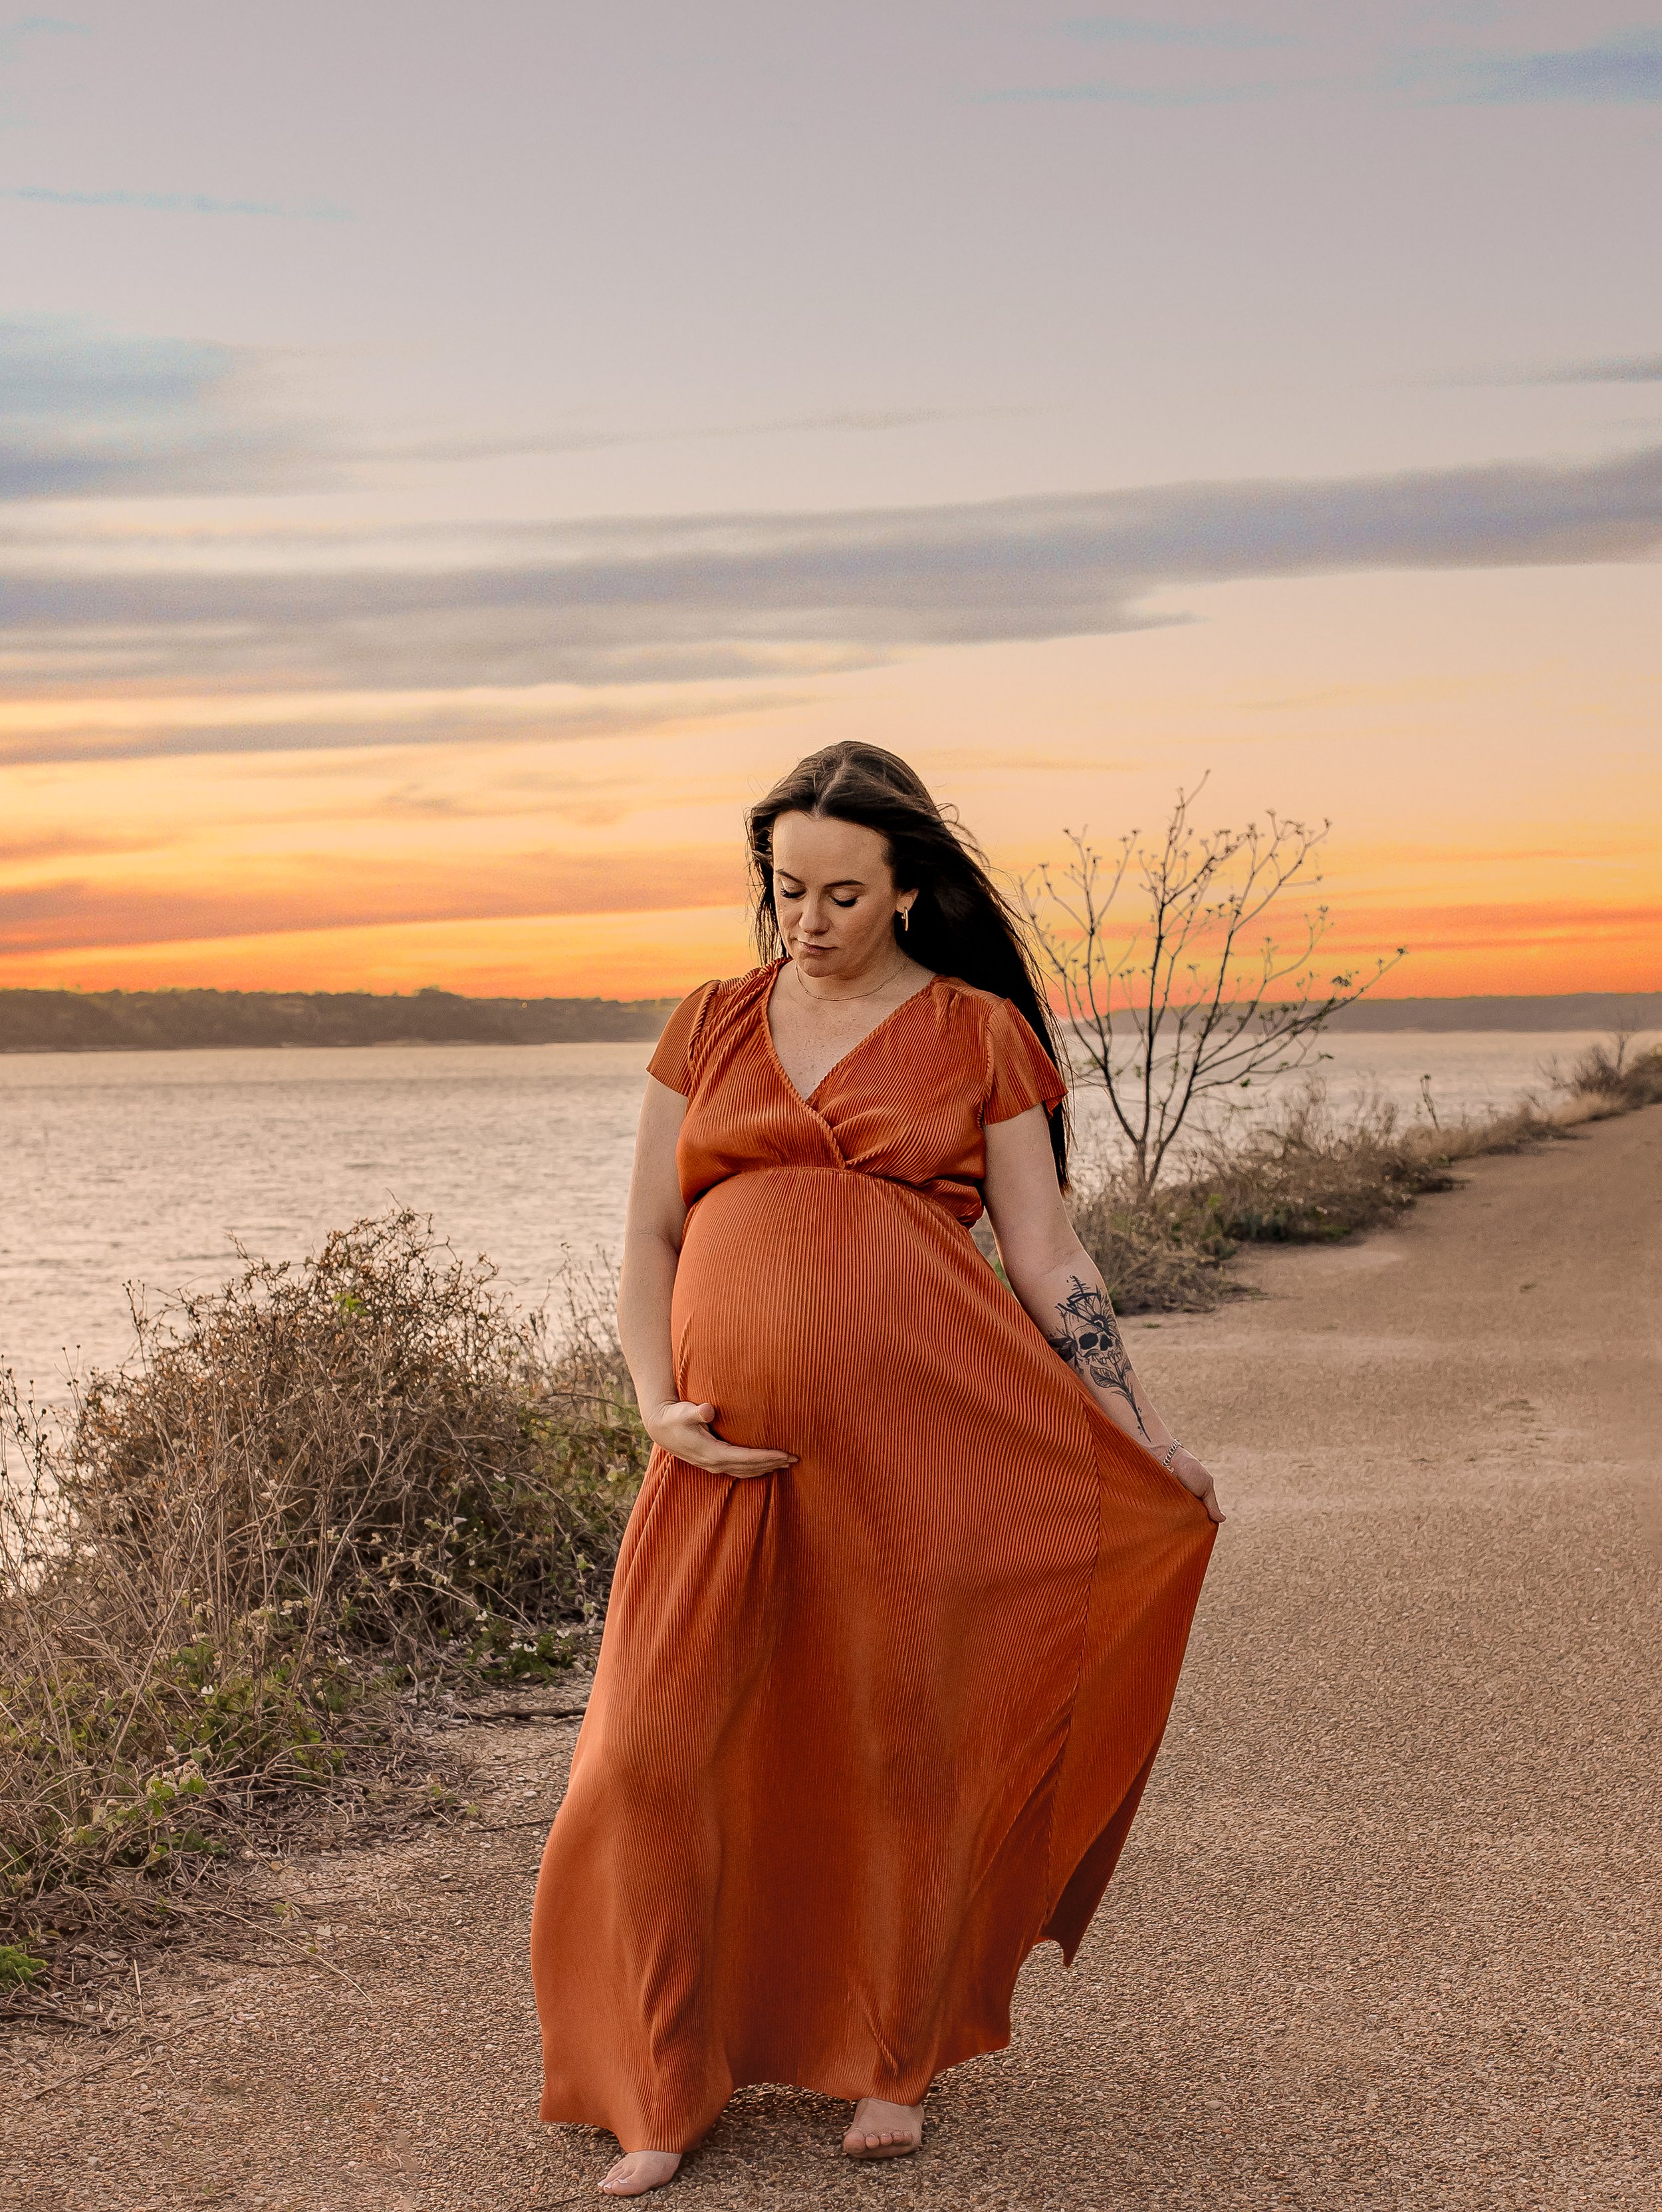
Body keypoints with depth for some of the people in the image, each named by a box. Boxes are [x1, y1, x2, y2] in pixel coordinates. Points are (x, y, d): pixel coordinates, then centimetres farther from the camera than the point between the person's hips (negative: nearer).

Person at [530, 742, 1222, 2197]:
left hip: (920, 1420, -2)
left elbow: (1047, 1259, 6)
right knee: (654, 1753, -1)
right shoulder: (712, 1027, 14)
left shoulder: (980, 1036, 6)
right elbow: (649, 1237, 12)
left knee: (900, 1739, 5)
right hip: (742, 1446, 3)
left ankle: (892, 2061, 27)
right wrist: (659, 1408, -2)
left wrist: (1142, 1434, 1)